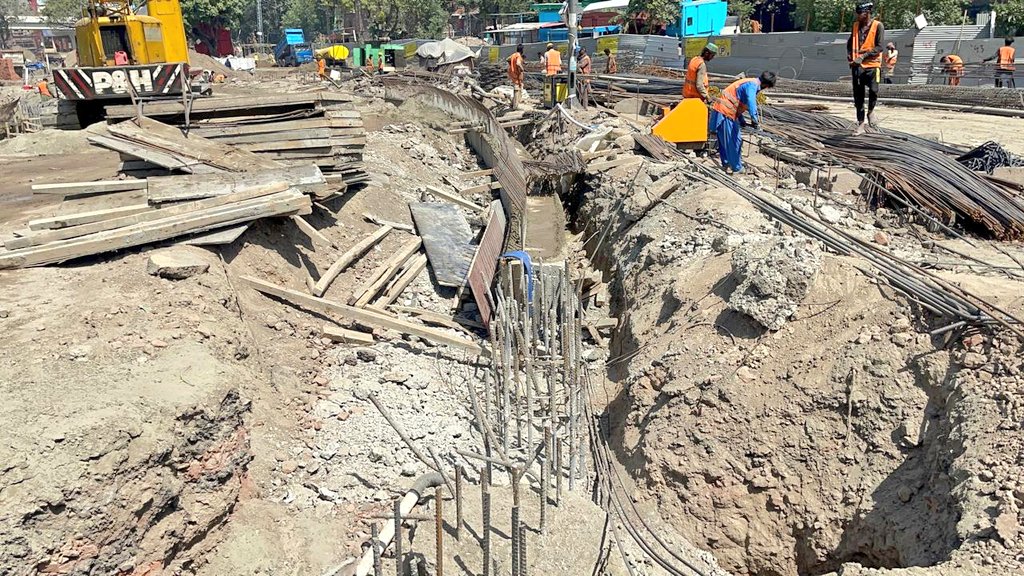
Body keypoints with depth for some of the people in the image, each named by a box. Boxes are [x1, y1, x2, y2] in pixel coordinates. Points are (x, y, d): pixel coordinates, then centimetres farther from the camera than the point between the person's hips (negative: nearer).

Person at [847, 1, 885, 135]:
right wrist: (850, 56, 4)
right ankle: (861, 123, 11)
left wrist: (864, 55, -21)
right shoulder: (855, 25, 11)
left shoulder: (878, 26, -5)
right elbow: (850, 43, 20)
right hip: (857, 65, 4)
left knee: (873, 91, -17)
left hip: (872, 65, -4)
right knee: (858, 96, 3)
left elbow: (879, 47, -12)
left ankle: (870, 111, 13)